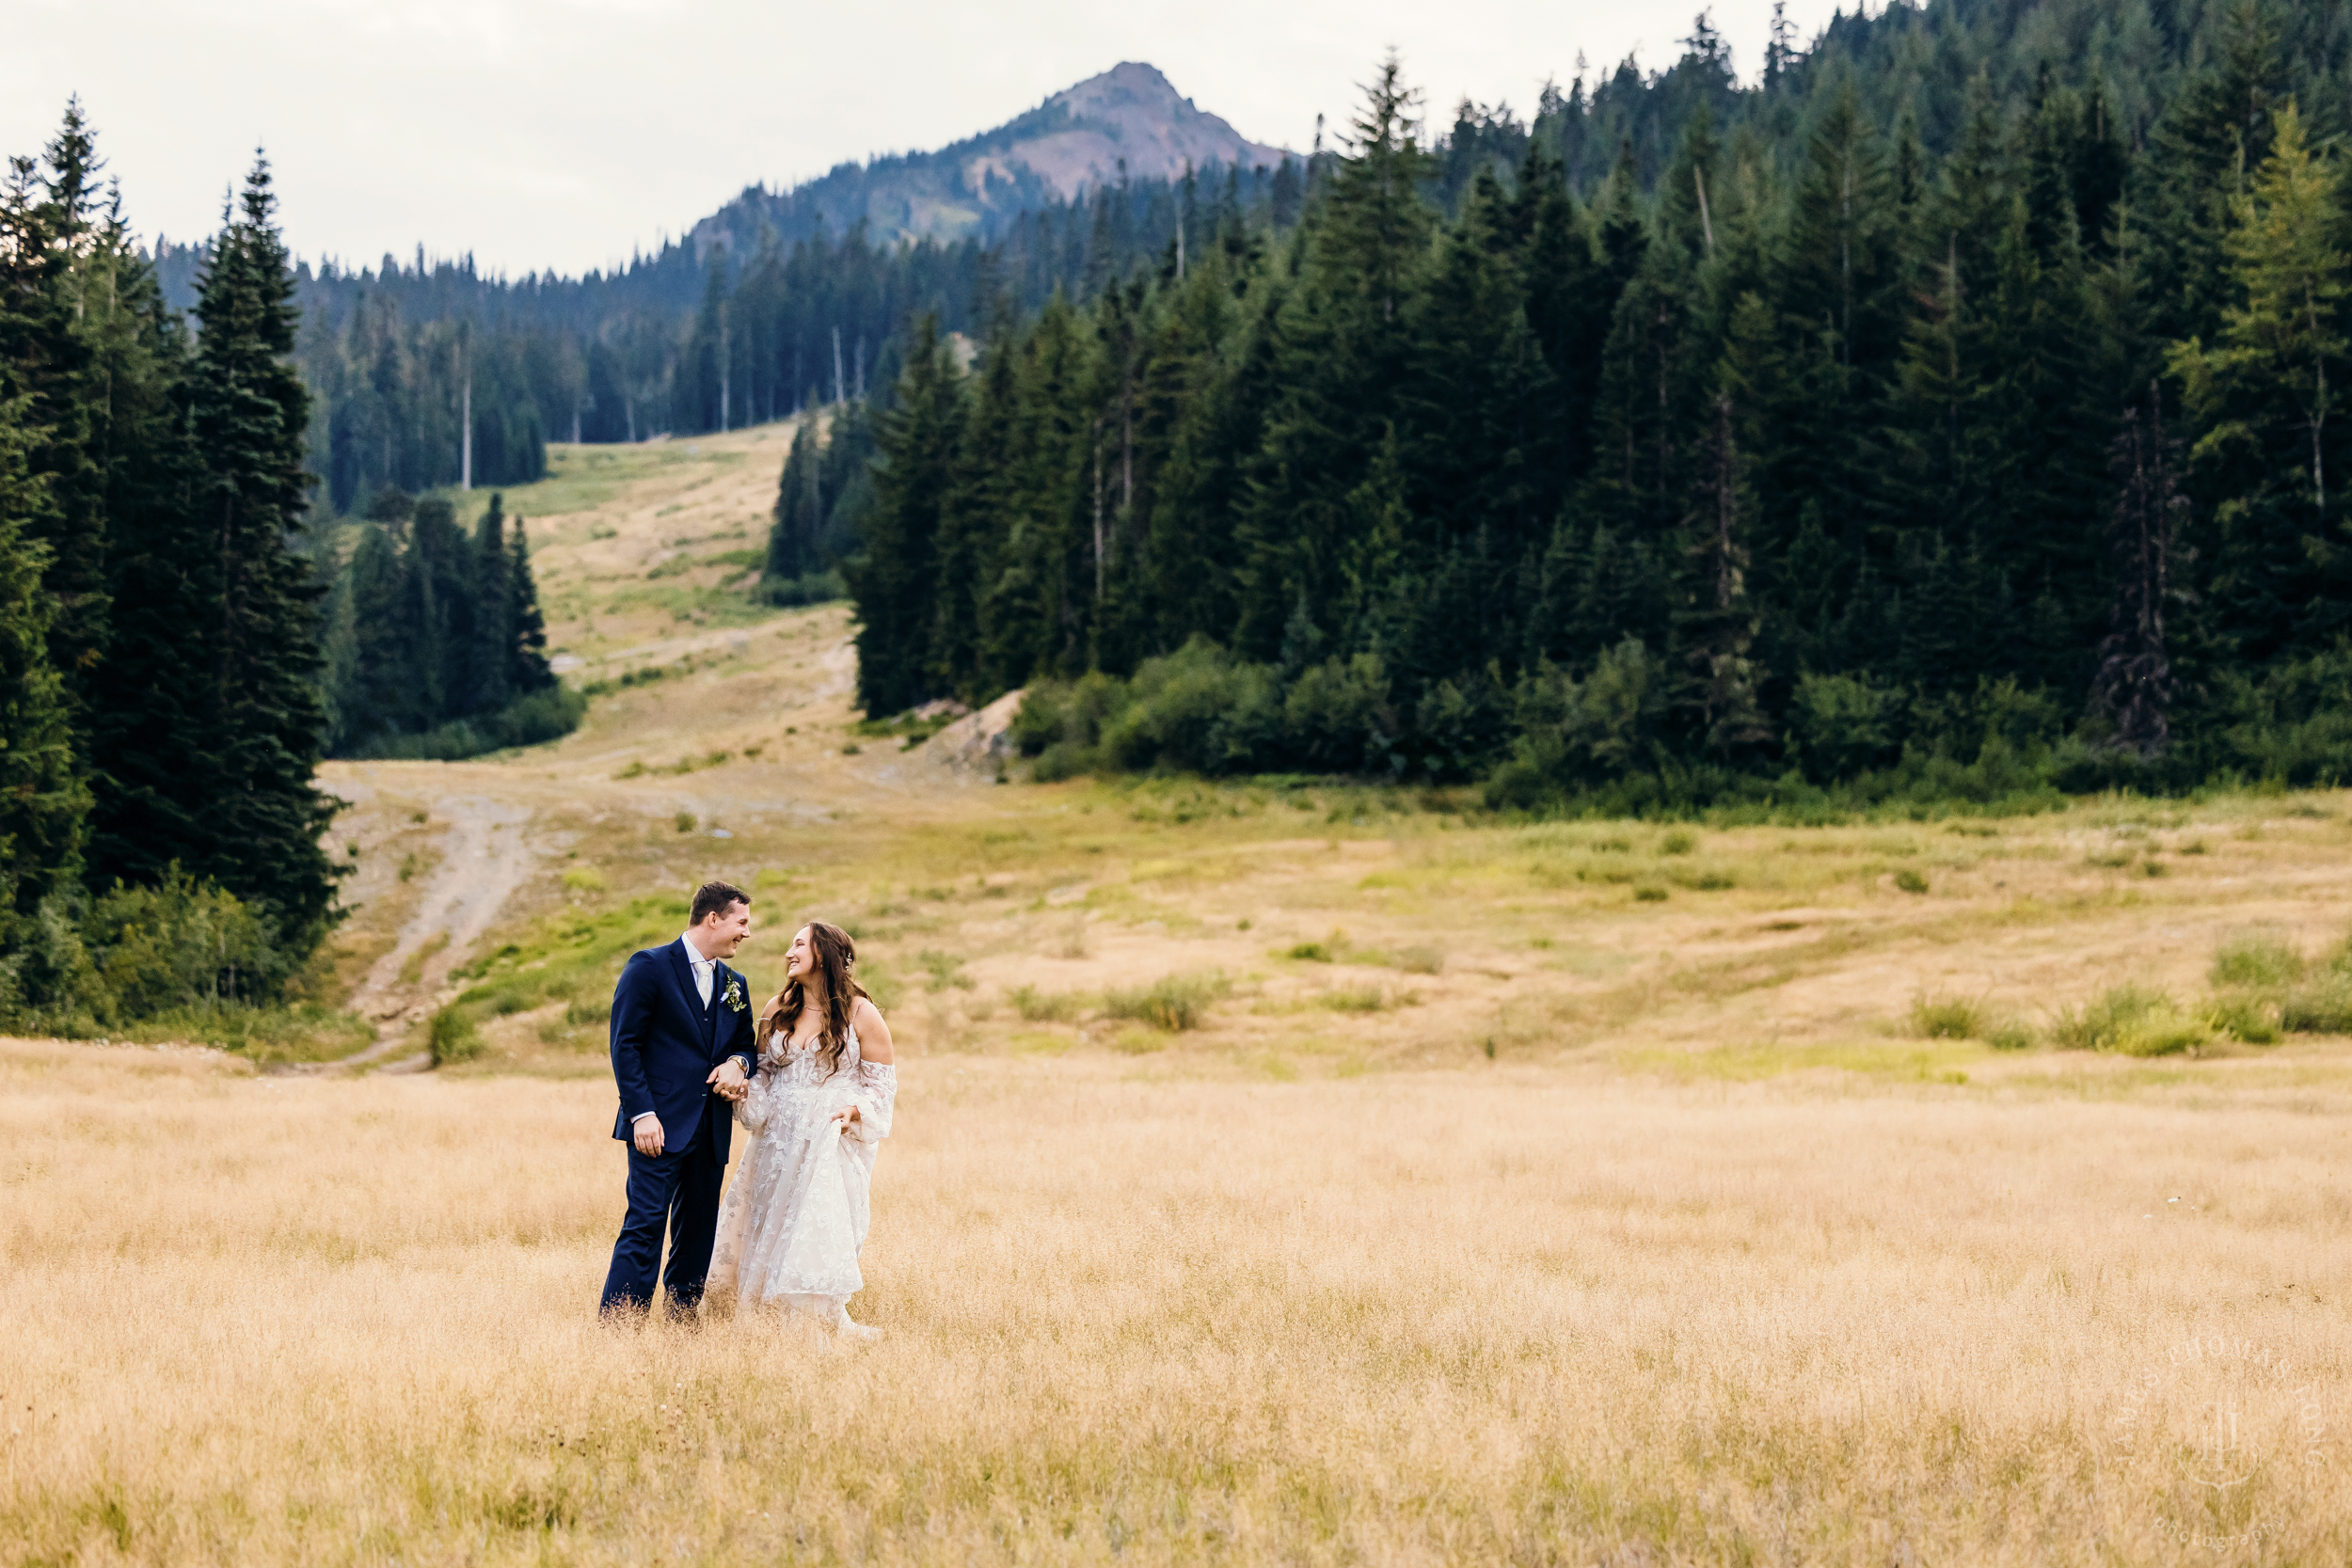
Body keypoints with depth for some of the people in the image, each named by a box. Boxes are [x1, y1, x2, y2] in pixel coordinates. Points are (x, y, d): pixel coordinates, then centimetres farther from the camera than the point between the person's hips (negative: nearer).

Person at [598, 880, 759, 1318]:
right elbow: (625, 1044, -8)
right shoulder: (649, 967, -4)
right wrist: (641, 1113, -15)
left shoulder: (734, 984, 16)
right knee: (645, 1227, -12)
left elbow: (746, 1045, 23)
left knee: (698, 1233, 8)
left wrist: (737, 1063, -2)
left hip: (710, 1130, 7)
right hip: (661, 1125, -7)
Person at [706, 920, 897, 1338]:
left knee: (822, 1222, -13)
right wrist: (743, 1087, -4)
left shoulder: (861, 1014, -2)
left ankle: (835, 1319, -4)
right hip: (779, 1138, 5)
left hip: (832, 1140, -5)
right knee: (771, 1222, -1)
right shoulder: (777, 1010, 11)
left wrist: (854, 1111, -17)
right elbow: (764, 1069, 17)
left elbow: (882, 1081, 0)